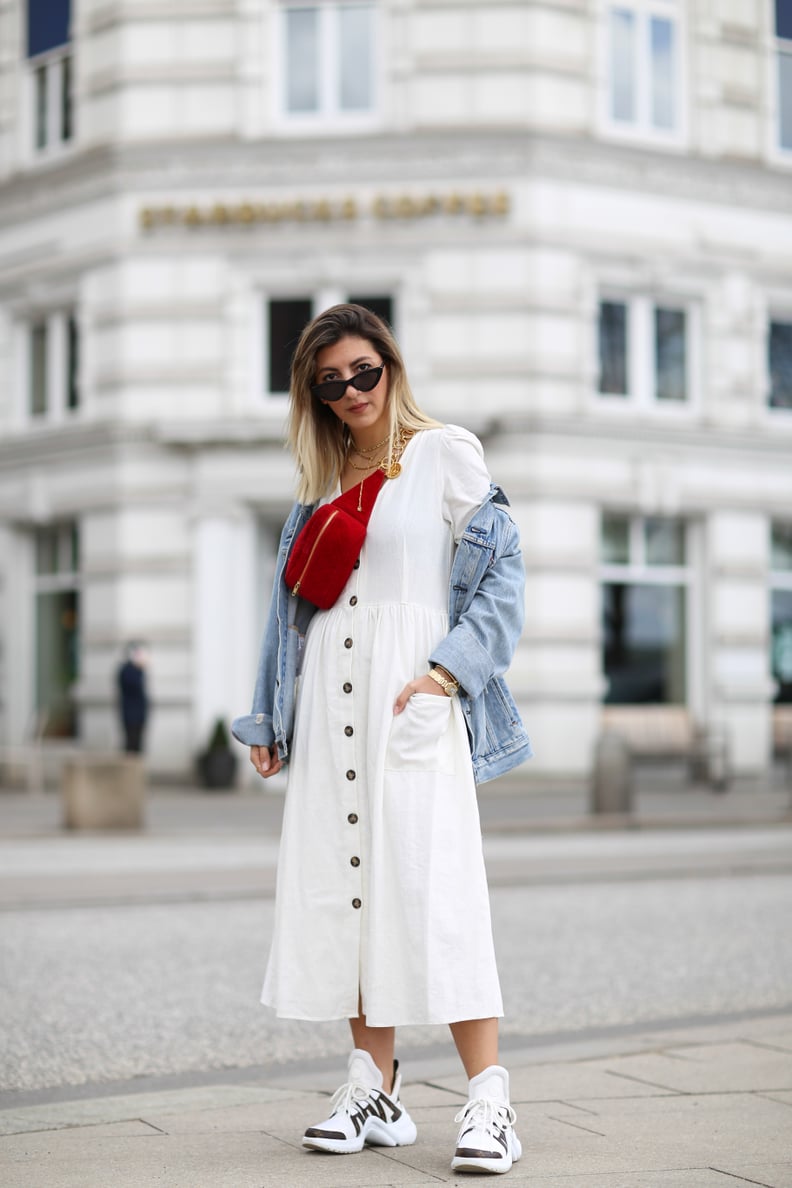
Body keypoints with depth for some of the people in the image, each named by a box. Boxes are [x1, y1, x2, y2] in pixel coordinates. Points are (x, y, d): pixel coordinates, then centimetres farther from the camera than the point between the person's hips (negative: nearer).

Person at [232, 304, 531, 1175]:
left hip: (410, 703, -5)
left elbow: (502, 575, -2)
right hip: (330, 709, 6)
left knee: (433, 889, -13)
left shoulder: (445, 454, 4)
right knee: (346, 890, 3)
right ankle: (375, 1091, 10)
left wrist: (447, 671, -14)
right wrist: (269, 718, 18)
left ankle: (488, 1102, -10)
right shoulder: (322, 483, 19)